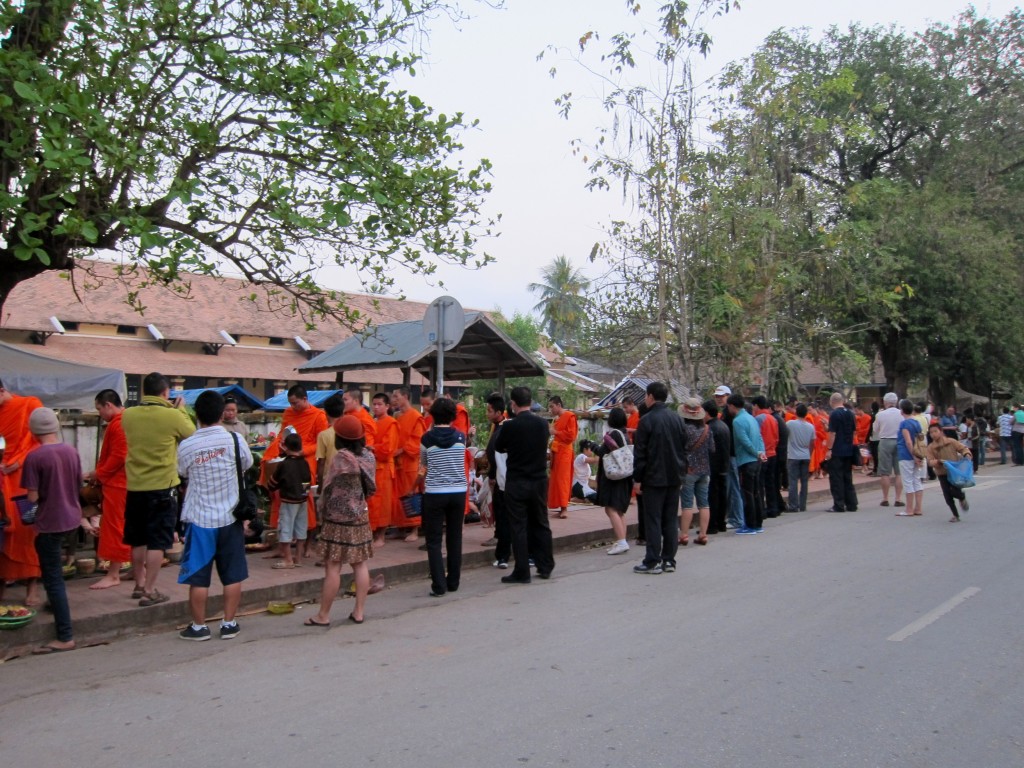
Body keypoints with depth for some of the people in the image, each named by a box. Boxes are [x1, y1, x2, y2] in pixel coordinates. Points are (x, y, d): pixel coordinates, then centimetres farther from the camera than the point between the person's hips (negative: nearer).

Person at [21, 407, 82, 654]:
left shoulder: (34, 457, -16)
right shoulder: (72, 452, 2)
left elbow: (33, 497, -14)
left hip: (49, 523, -6)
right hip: (71, 518, 6)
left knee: (53, 579, -2)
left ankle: (65, 638, -2)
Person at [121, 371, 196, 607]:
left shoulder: (128, 415, -2)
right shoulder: (173, 416, -15)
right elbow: (192, 435, 3)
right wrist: (181, 410, 15)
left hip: (135, 487, 5)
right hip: (163, 487, -5)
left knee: (138, 540, 18)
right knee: (157, 541, 3)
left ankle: (140, 585, 31)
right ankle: (149, 591, 4)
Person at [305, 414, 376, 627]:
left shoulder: (341, 457, -15)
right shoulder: (368, 455, 4)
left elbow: (328, 487, -9)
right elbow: (370, 488, 9)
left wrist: (323, 512, 4)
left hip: (339, 518, -7)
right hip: (361, 516, 7)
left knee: (333, 567, -1)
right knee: (360, 564, 9)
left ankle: (323, 615, 5)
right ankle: (359, 611, 13)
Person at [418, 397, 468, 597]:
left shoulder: (427, 438, -5)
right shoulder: (461, 437, 0)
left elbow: (423, 464, 10)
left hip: (434, 494, -3)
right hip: (458, 492, 3)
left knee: (434, 541, 3)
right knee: (455, 539, 13)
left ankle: (439, 586, -3)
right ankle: (453, 582, 20)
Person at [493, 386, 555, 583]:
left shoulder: (510, 426, -14)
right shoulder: (542, 423, -2)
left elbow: (498, 447, 2)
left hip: (516, 482, -4)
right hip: (539, 480, 4)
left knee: (519, 527, 2)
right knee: (541, 524, 15)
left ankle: (522, 572, 4)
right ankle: (545, 567, 21)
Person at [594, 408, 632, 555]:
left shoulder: (612, 434, -14)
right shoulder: (625, 434, 11)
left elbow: (603, 452, -17)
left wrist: (595, 448, 4)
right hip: (625, 476, 9)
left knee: (611, 509, -9)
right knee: (619, 510, 13)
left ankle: (622, 541, -16)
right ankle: (621, 541, 14)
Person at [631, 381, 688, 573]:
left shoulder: (647, 420, -11)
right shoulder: (676, 418, 7)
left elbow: (640, 452, -12)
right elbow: (683, 446, 11)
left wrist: (637, 478, -6)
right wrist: (681, 471, 17)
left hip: (654, 478, -6)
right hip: (674, 476, 6)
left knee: (653, 520, -1)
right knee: (671, 519, 10)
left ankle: (653, 562, 0)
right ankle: (669, 560, 13)